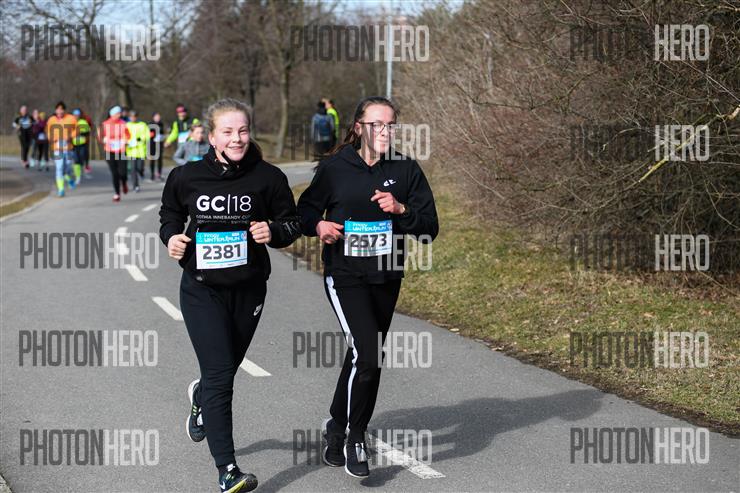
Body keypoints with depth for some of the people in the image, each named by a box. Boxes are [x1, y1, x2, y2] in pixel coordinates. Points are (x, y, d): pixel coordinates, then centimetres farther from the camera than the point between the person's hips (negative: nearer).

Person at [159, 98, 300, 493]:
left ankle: (201, 396, 57)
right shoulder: (186, 178, -6)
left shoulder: (268, 177, -7)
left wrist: (273, 232, -18)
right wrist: (171, 238, -8)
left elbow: (291, 223, 3)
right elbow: (170, 216, 12)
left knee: (227, 368, 19)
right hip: (202, 289, -2)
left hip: (248, 289, 2)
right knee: (220, 375, -11)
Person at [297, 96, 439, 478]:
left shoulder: (406, 170, 0)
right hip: (344, 276, -4)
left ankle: (337, 425, 37)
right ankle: (355, 438, -1)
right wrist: (318, 225, -14)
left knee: (362, 358, 15)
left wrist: (401, 209, -19)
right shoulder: (334, 168, -5)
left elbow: (430, 228, -1)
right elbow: (305, 210, 7)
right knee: (367, 355, -18)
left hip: (386, 279, 4)